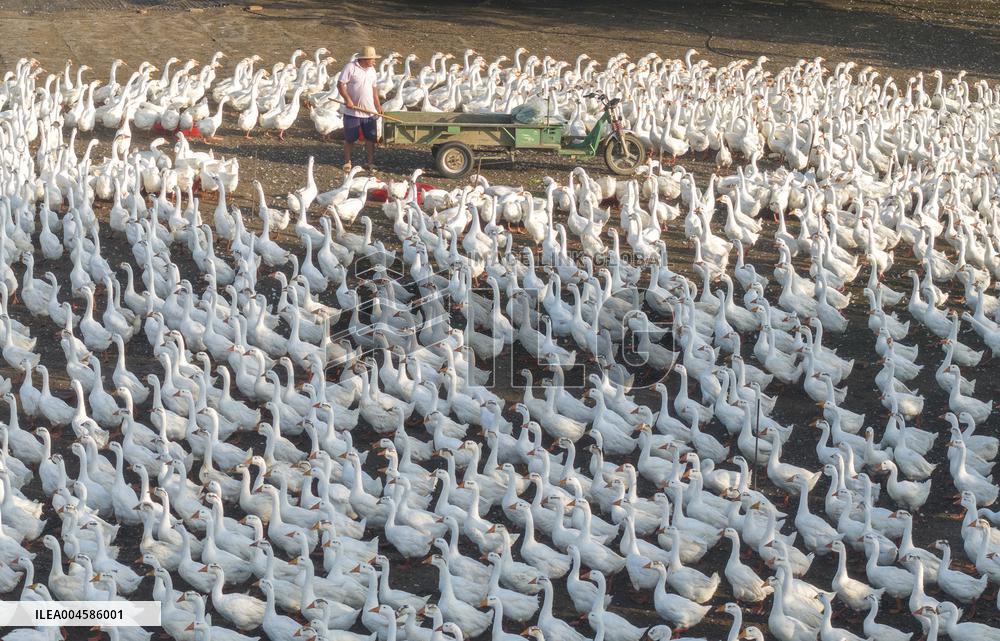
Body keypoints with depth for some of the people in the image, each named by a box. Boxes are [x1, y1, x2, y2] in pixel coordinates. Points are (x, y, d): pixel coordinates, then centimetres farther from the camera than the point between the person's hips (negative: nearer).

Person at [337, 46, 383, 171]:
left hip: (369, 111, 5)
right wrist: (347, 99, -22)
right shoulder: (350, 67, -10)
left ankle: (371, 163, 13)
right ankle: (347, 162, 18)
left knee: (371, 138, 5)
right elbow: (340, 84, -13)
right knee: (350, 138, 6)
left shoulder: (371, 69, 10)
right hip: (352, 111, -5)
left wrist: (378, 105, 13)